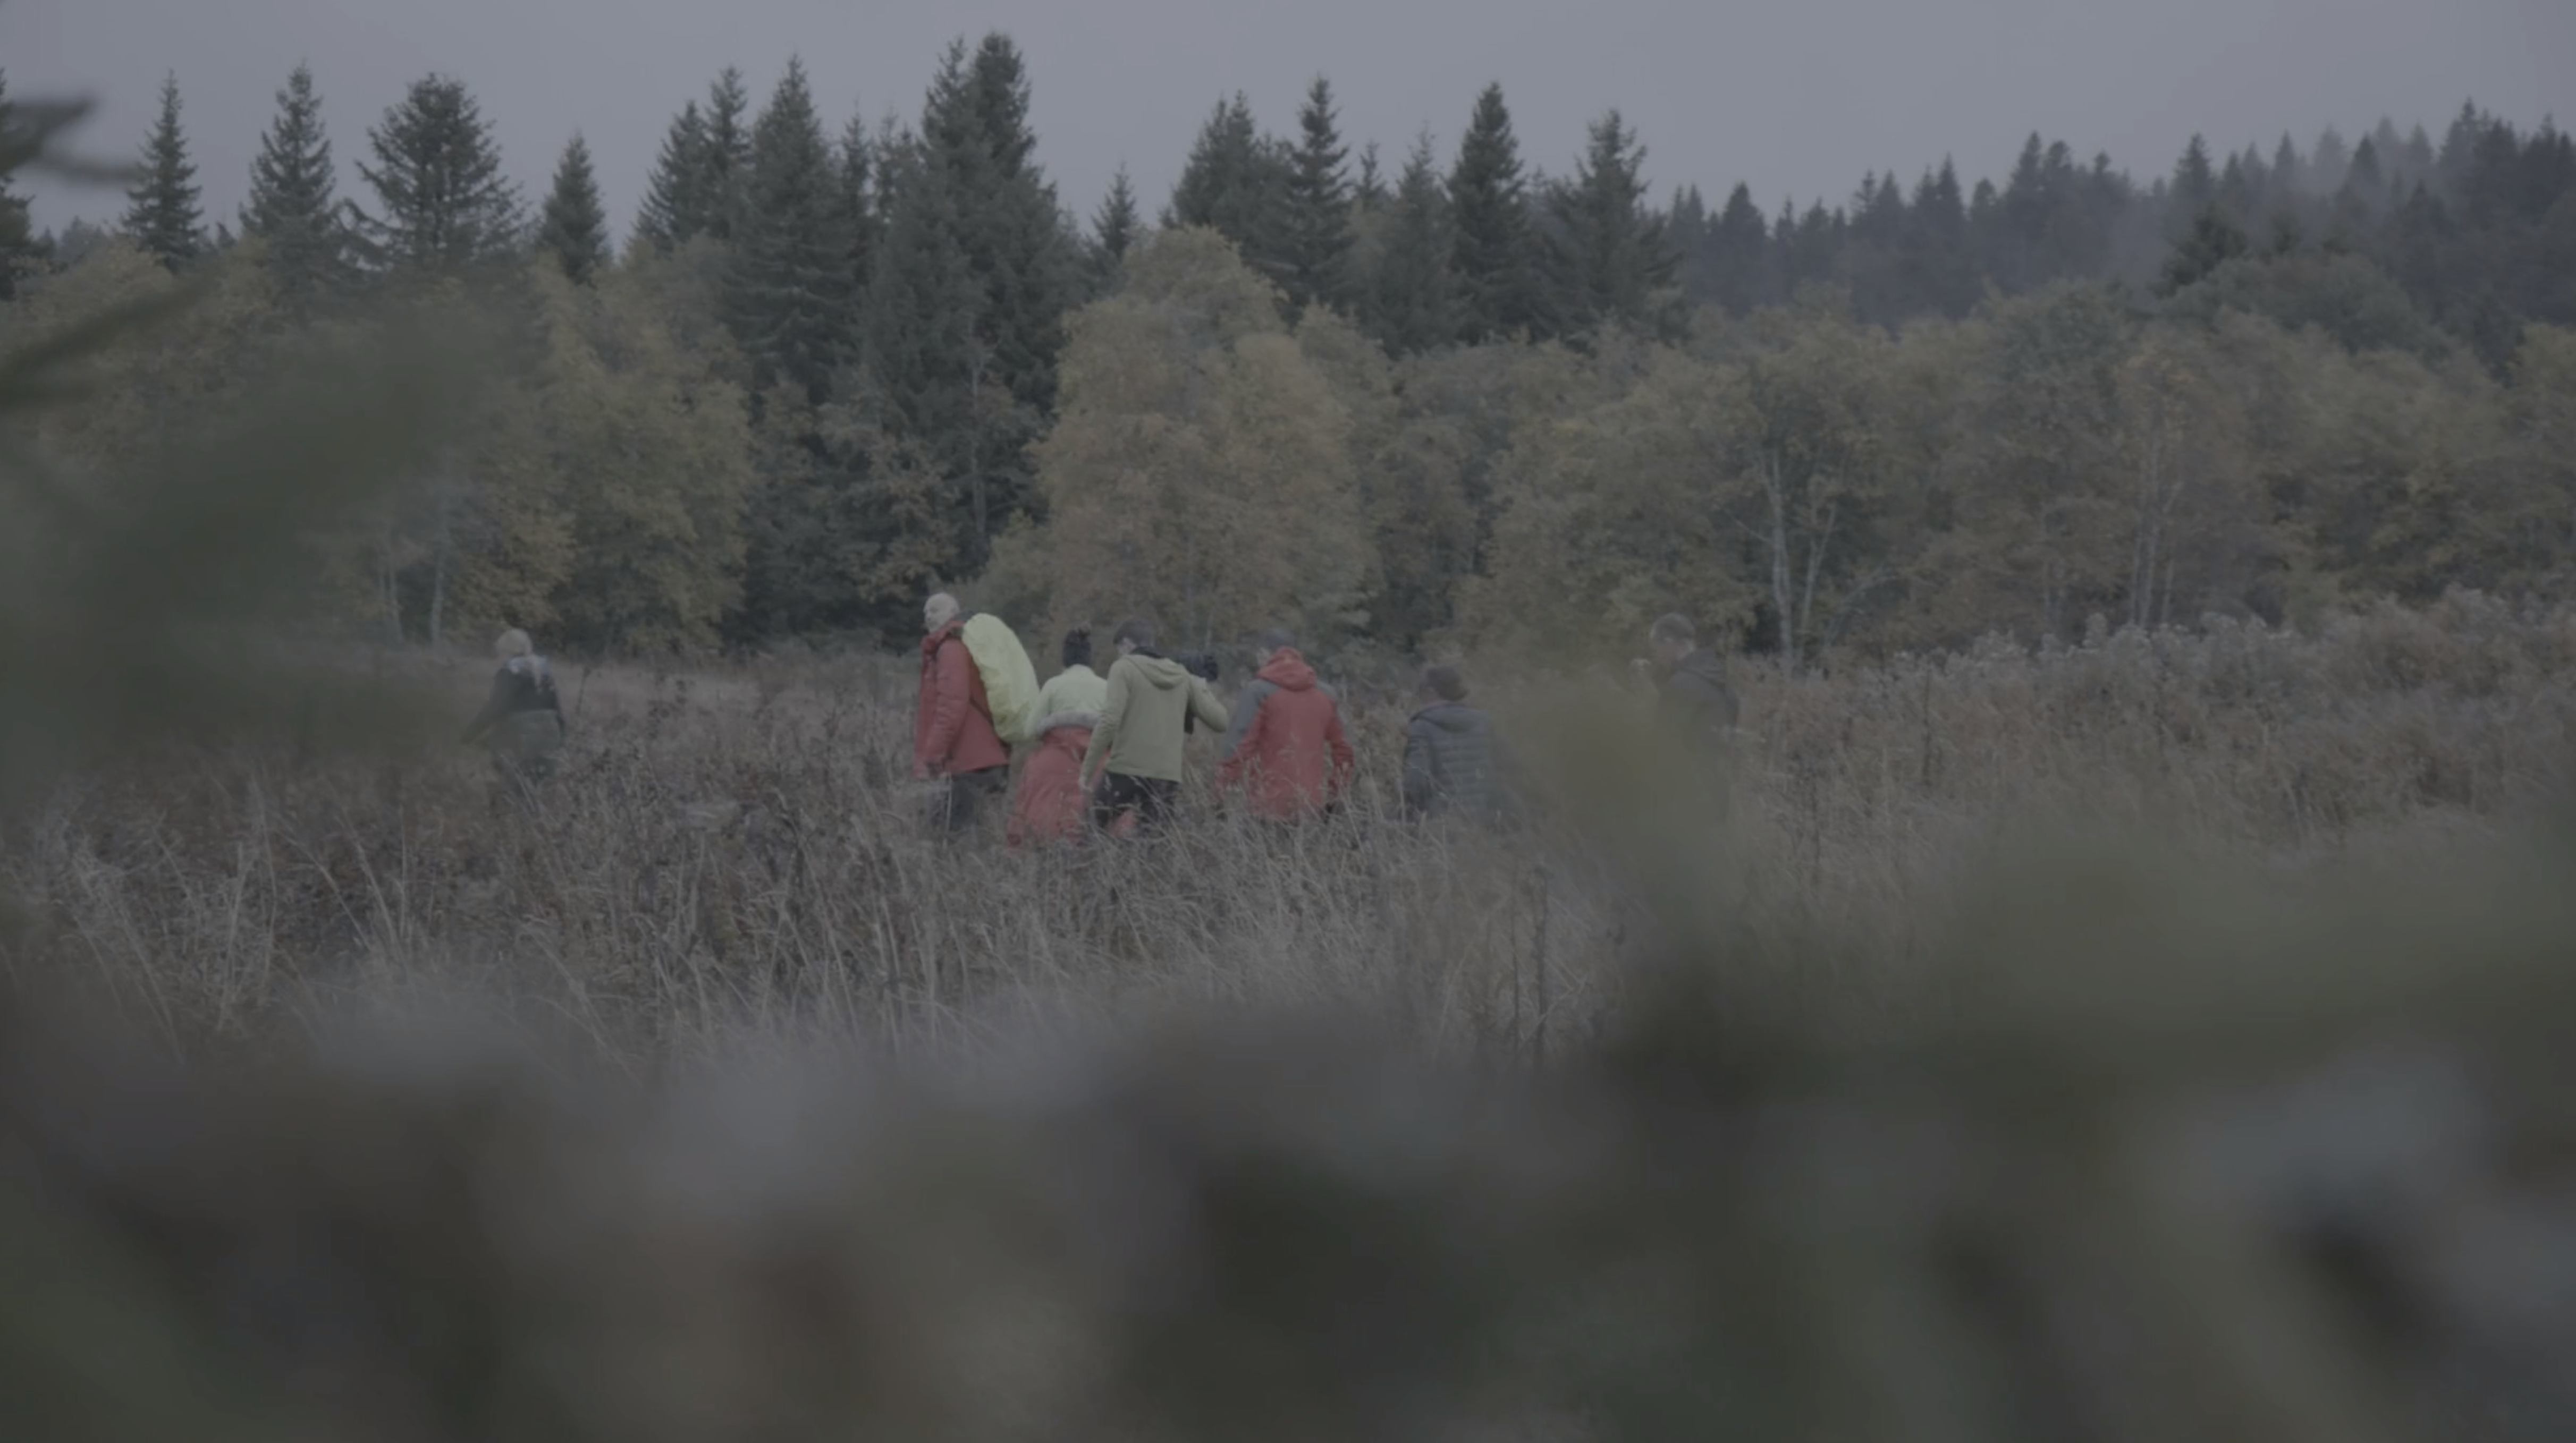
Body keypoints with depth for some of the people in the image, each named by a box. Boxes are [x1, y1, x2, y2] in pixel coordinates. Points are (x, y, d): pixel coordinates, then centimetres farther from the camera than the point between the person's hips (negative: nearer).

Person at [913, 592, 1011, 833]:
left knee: (962, 833, -10)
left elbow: (952, 706, -19)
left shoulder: (952, 649, -9)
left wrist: (934, 752, -19)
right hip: (989, 756, 10)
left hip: (972, 761, -10)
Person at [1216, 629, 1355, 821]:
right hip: (1313, 805, 5)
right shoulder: (1325, 694, 12)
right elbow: (1342, 749, 14)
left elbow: (1239, 747, -12)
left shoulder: (1258, 692, -4)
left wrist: (1224, 789, -9)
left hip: (1268, 806, -5)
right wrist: (1337, 795, 21)